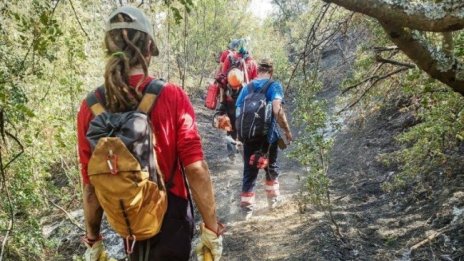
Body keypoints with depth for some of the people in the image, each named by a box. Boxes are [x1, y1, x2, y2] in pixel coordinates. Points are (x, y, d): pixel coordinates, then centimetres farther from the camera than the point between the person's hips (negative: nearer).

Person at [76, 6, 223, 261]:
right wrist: (211, 228, -8)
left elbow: (91, 183, -5)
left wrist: (92, 238, 7)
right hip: (170, 215, -2)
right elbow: (196, 170, -19)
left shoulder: (90, 108, -11)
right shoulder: (172, 96, -19)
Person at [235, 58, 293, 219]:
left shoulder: (246, 88, 9)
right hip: (267, 134, -3)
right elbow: (277, 110, -20)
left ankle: (246, 207, 7)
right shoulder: (274, 85, -6)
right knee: (271, 167, 20)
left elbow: (238, 113, 8)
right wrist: (287, 131, -10)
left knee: (249, 171, 8)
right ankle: (273, 199, 33)